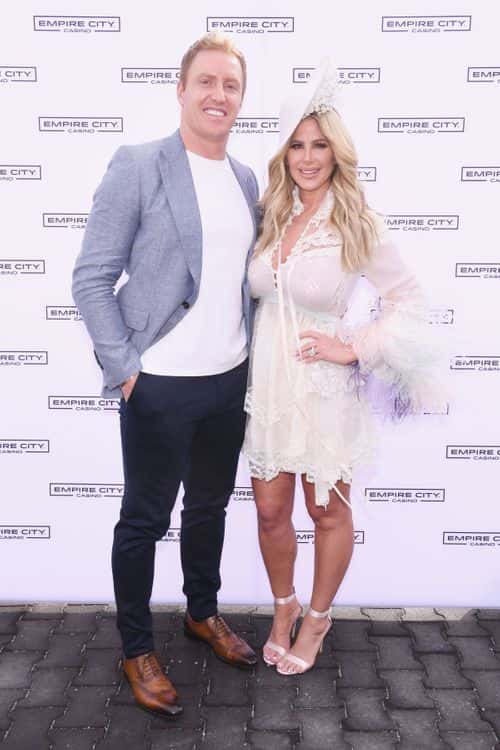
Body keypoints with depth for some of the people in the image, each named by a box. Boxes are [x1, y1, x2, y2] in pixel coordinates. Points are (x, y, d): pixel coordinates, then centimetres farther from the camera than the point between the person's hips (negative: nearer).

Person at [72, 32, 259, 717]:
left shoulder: (246, 179, 9)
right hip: (160, 385, -5)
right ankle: (136, 648, 29)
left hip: (230, 379, 6)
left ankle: (203, 613, 43)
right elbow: (92, 277, -10)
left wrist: (247, 353, 9)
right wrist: (122, 369, -13)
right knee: (145, 519, 9)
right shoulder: (137, 166, -9)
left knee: (210, 506, 20)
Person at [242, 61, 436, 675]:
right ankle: (283, 610, 38)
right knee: (270, 511, 13)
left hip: (323, 389, -4)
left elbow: (408, 297, -5)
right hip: (266, 381, 4)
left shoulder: (358, 225, -9)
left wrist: (356, 349, -13)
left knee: (328, 512, 13)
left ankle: (316, 619, 36)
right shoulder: (271, 216, 4)